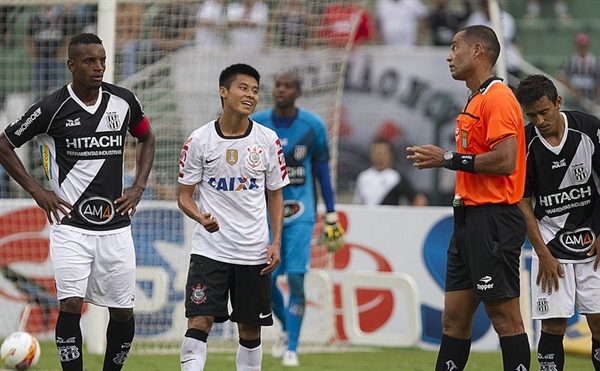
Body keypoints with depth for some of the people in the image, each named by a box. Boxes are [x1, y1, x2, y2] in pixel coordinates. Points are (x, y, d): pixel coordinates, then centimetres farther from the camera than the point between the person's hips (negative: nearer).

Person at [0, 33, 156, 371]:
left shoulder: (124, 101, 2)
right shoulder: (53, 108, -8)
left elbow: (147, 138, 21)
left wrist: (138, 187, 9)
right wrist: (37, 190, -4)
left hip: (116, 225, 4)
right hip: (71, 225, -3)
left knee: (123, 312, 5)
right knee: (71, 305, -15)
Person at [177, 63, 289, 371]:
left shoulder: (268, 140, 1)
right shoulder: (199, 140, -4)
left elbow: (275, 194, 10)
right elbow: (184, 195, 1)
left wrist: (276, 242, 0)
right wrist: (201, 217, -20)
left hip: (254, 253, 2)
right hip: (209, 250, -2)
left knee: (250, 329, 7)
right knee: (199, 322, -12)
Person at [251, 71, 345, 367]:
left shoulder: (313, 126, -2)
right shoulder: (255, 124, -1)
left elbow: (323, 173, 5)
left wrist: (332, 219, 5)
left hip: (300, 213, -1)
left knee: (296, 278, -10)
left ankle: (292, 348, 0)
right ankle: (287, 329, 27)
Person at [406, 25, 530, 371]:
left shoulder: (497, 98, -12)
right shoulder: (475, 101, 19)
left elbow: (505, 161, -21)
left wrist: (449, 159, -15)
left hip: (493, 221, -10)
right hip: (471, 219, 10)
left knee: (505, 317, -7)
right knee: (454, 318, 10)